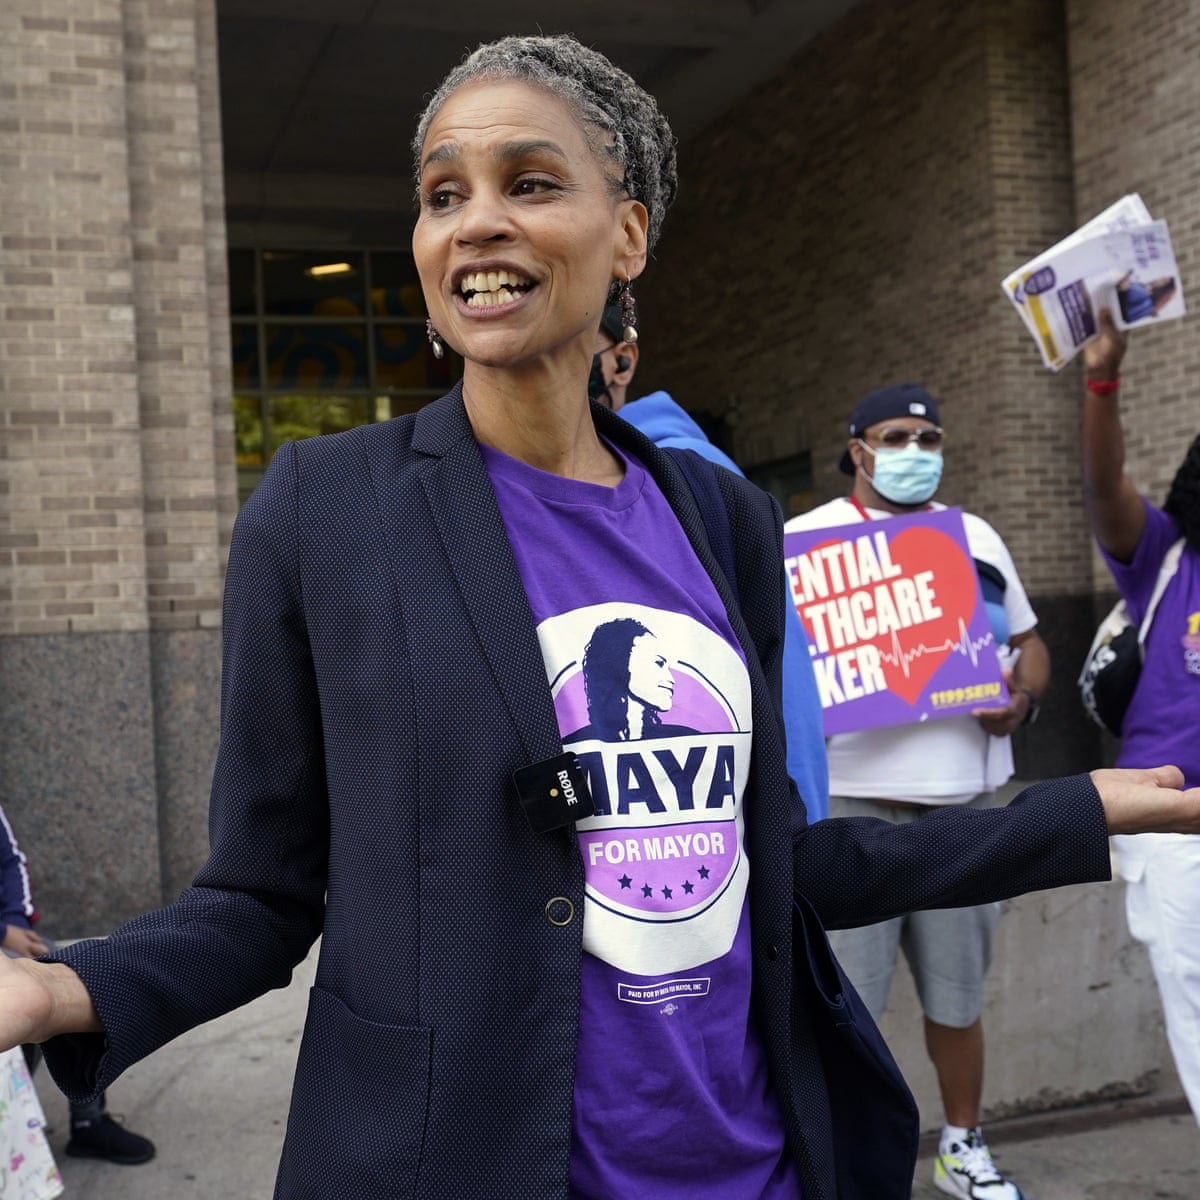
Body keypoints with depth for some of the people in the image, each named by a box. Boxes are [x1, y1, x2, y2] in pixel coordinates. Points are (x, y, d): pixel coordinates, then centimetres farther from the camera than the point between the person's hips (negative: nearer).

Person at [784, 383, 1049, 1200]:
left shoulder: (977, 537, 17)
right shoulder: (806, 539, 3)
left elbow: (1028, 642, 20)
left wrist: (1023, 699, -1)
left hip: (964, 797, 4)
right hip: (851, 797, -4)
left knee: (958, 990, 14)